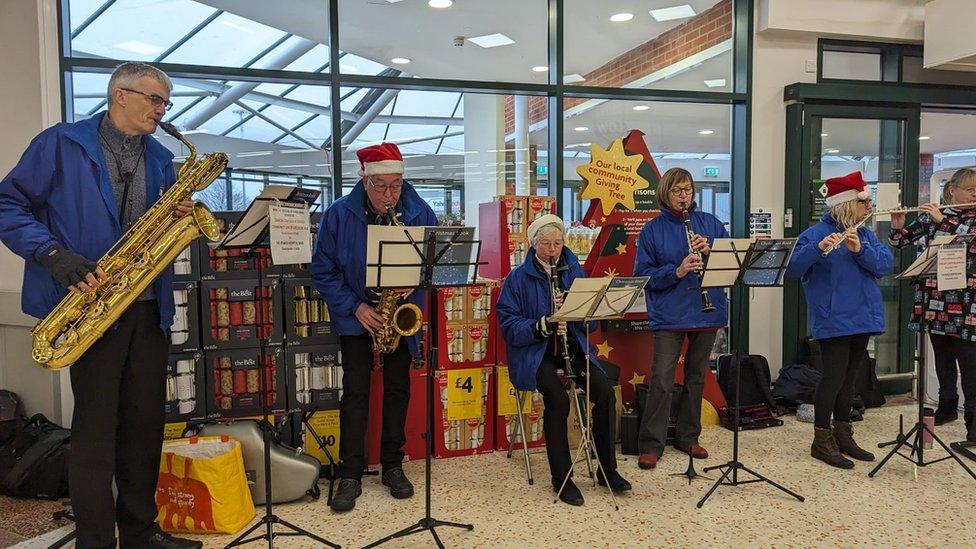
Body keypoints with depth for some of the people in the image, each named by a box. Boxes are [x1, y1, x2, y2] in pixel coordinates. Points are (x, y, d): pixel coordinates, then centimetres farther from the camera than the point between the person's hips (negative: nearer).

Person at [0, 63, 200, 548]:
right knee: (96, 423, 0)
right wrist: (54, 255, -18)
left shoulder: (160, 159, 15)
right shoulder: (61, 144, 0)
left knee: (145, 421, 9)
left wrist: (181, 218, -4)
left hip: (150, 307, 5)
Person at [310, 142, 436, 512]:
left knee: (398, 389, 7)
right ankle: (350, 474, 8)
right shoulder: (338, 215, -11)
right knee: (355, 392, -2)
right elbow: (322, 270, -7)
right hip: (356, 317, -1)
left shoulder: (420, 214, -7)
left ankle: (392, 465, 22)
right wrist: (355, 307, -16)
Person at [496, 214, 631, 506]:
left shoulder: (574, 271, 10)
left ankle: (607, 469, 0)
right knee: (558, 399, -28)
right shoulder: (518, 278, -2)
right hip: (534, 352, -3)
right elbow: (508, 324, -9)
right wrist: (542, 326, -26)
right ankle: (561, 478, -11)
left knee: (605, 393, -18)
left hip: (573, 348, 4)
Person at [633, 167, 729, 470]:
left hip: (707, 311, 4)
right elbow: (643, 273, -6)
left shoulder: (710, 223, 7)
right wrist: (677, 271, -21)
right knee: (661, 380, -6)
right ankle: (650, 445, 3)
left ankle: (688, 437, 27)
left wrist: (710, 251, -15)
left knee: (696, 377, 13)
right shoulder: (652, 230, -1)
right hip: (669, 316, -3)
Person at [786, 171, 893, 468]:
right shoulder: (815, 234, -8)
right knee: (834, 377, -6)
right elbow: (793, 269, -20)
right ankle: (821, 441, 6)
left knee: (849, 378, 13)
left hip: (863, 318, 7)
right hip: (833, 320, -7)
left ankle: (843, 436, 25)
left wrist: (860, 249, -19)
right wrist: (819, 248, -35)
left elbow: (886, 263, -2)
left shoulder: (865, 234, 11)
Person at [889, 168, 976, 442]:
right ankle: (947, 406, 27)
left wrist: (943, 220, -20)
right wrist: (898, 226, -12)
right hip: (935, 296, 2)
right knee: (942, 354, 12)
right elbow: (899, 241, 7)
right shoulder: (932, 214, 7)